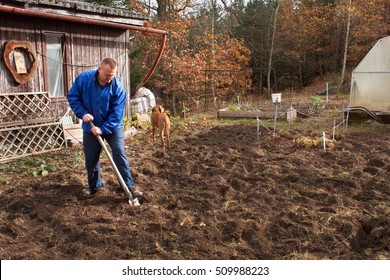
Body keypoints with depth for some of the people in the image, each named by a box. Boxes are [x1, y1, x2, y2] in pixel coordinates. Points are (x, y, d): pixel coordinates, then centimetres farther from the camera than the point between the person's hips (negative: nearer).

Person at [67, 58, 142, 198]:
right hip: (90, 127, 2)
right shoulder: (83, 79, -15)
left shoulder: (118, 88, -21)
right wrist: (82, 113, -20)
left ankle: (129, 186, -2)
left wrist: (103, 129, -28)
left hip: (113, 127, -2)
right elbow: (72, 97, -5)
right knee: (90, 158, 11)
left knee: (120, 155, -9)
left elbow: (117, 113, -21)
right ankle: (94, 185, 30)